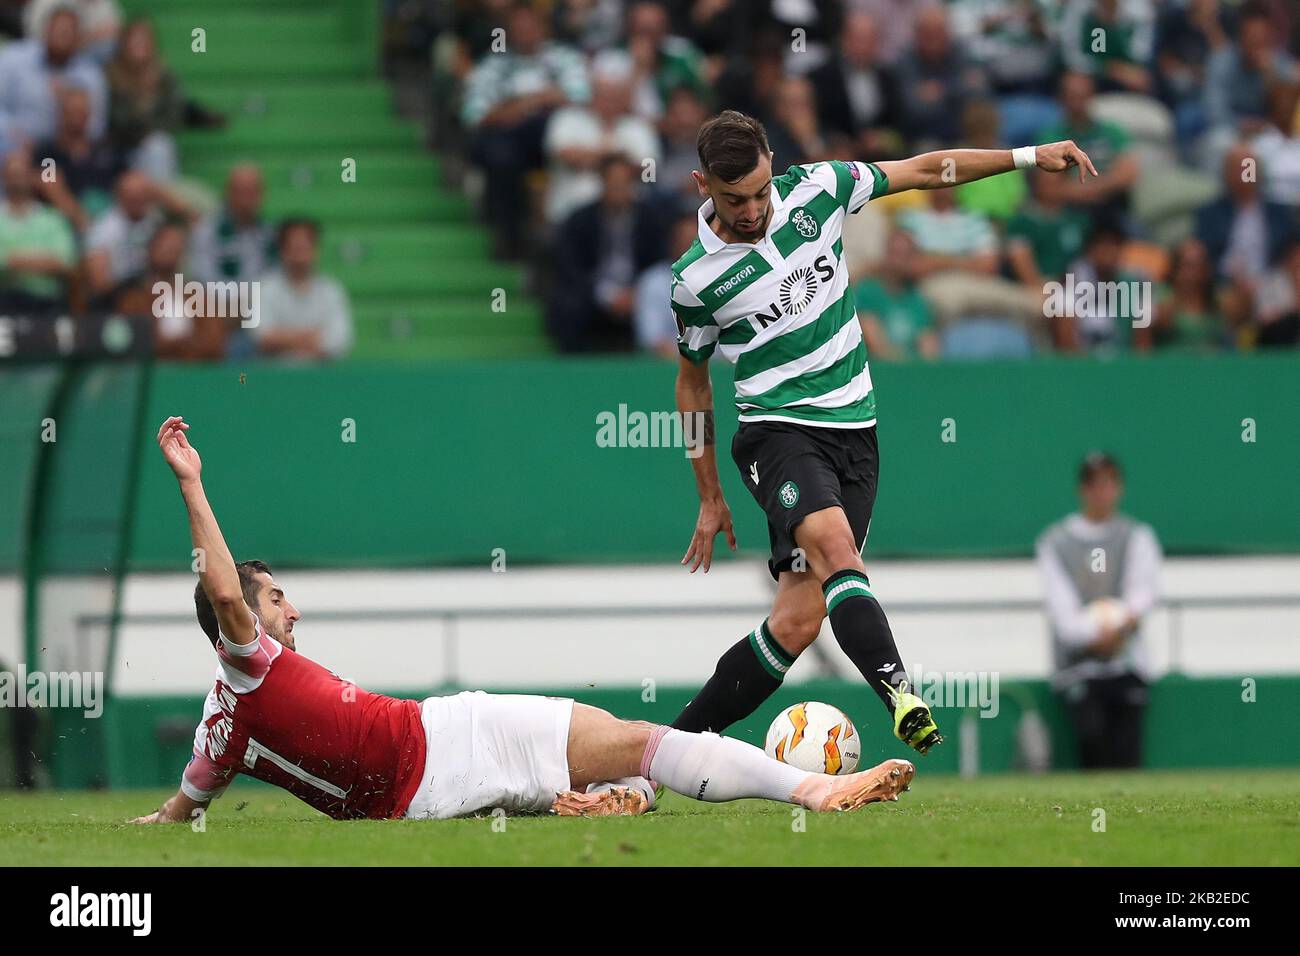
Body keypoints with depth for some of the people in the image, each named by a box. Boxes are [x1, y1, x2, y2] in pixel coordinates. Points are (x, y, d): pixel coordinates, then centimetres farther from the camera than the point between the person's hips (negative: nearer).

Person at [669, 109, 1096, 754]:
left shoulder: (814, 190, -1)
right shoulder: (696, 278, -6)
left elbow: (923, 171, 11)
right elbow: (692, 380, 10)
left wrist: (1030, 156, 7)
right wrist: (710, 498, 15)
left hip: (854, 430, 3)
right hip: (777, 430, -3)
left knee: (797, 621, -5)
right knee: (832, 542, -34)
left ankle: (680, 742, 6)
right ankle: (897, 692, -49)